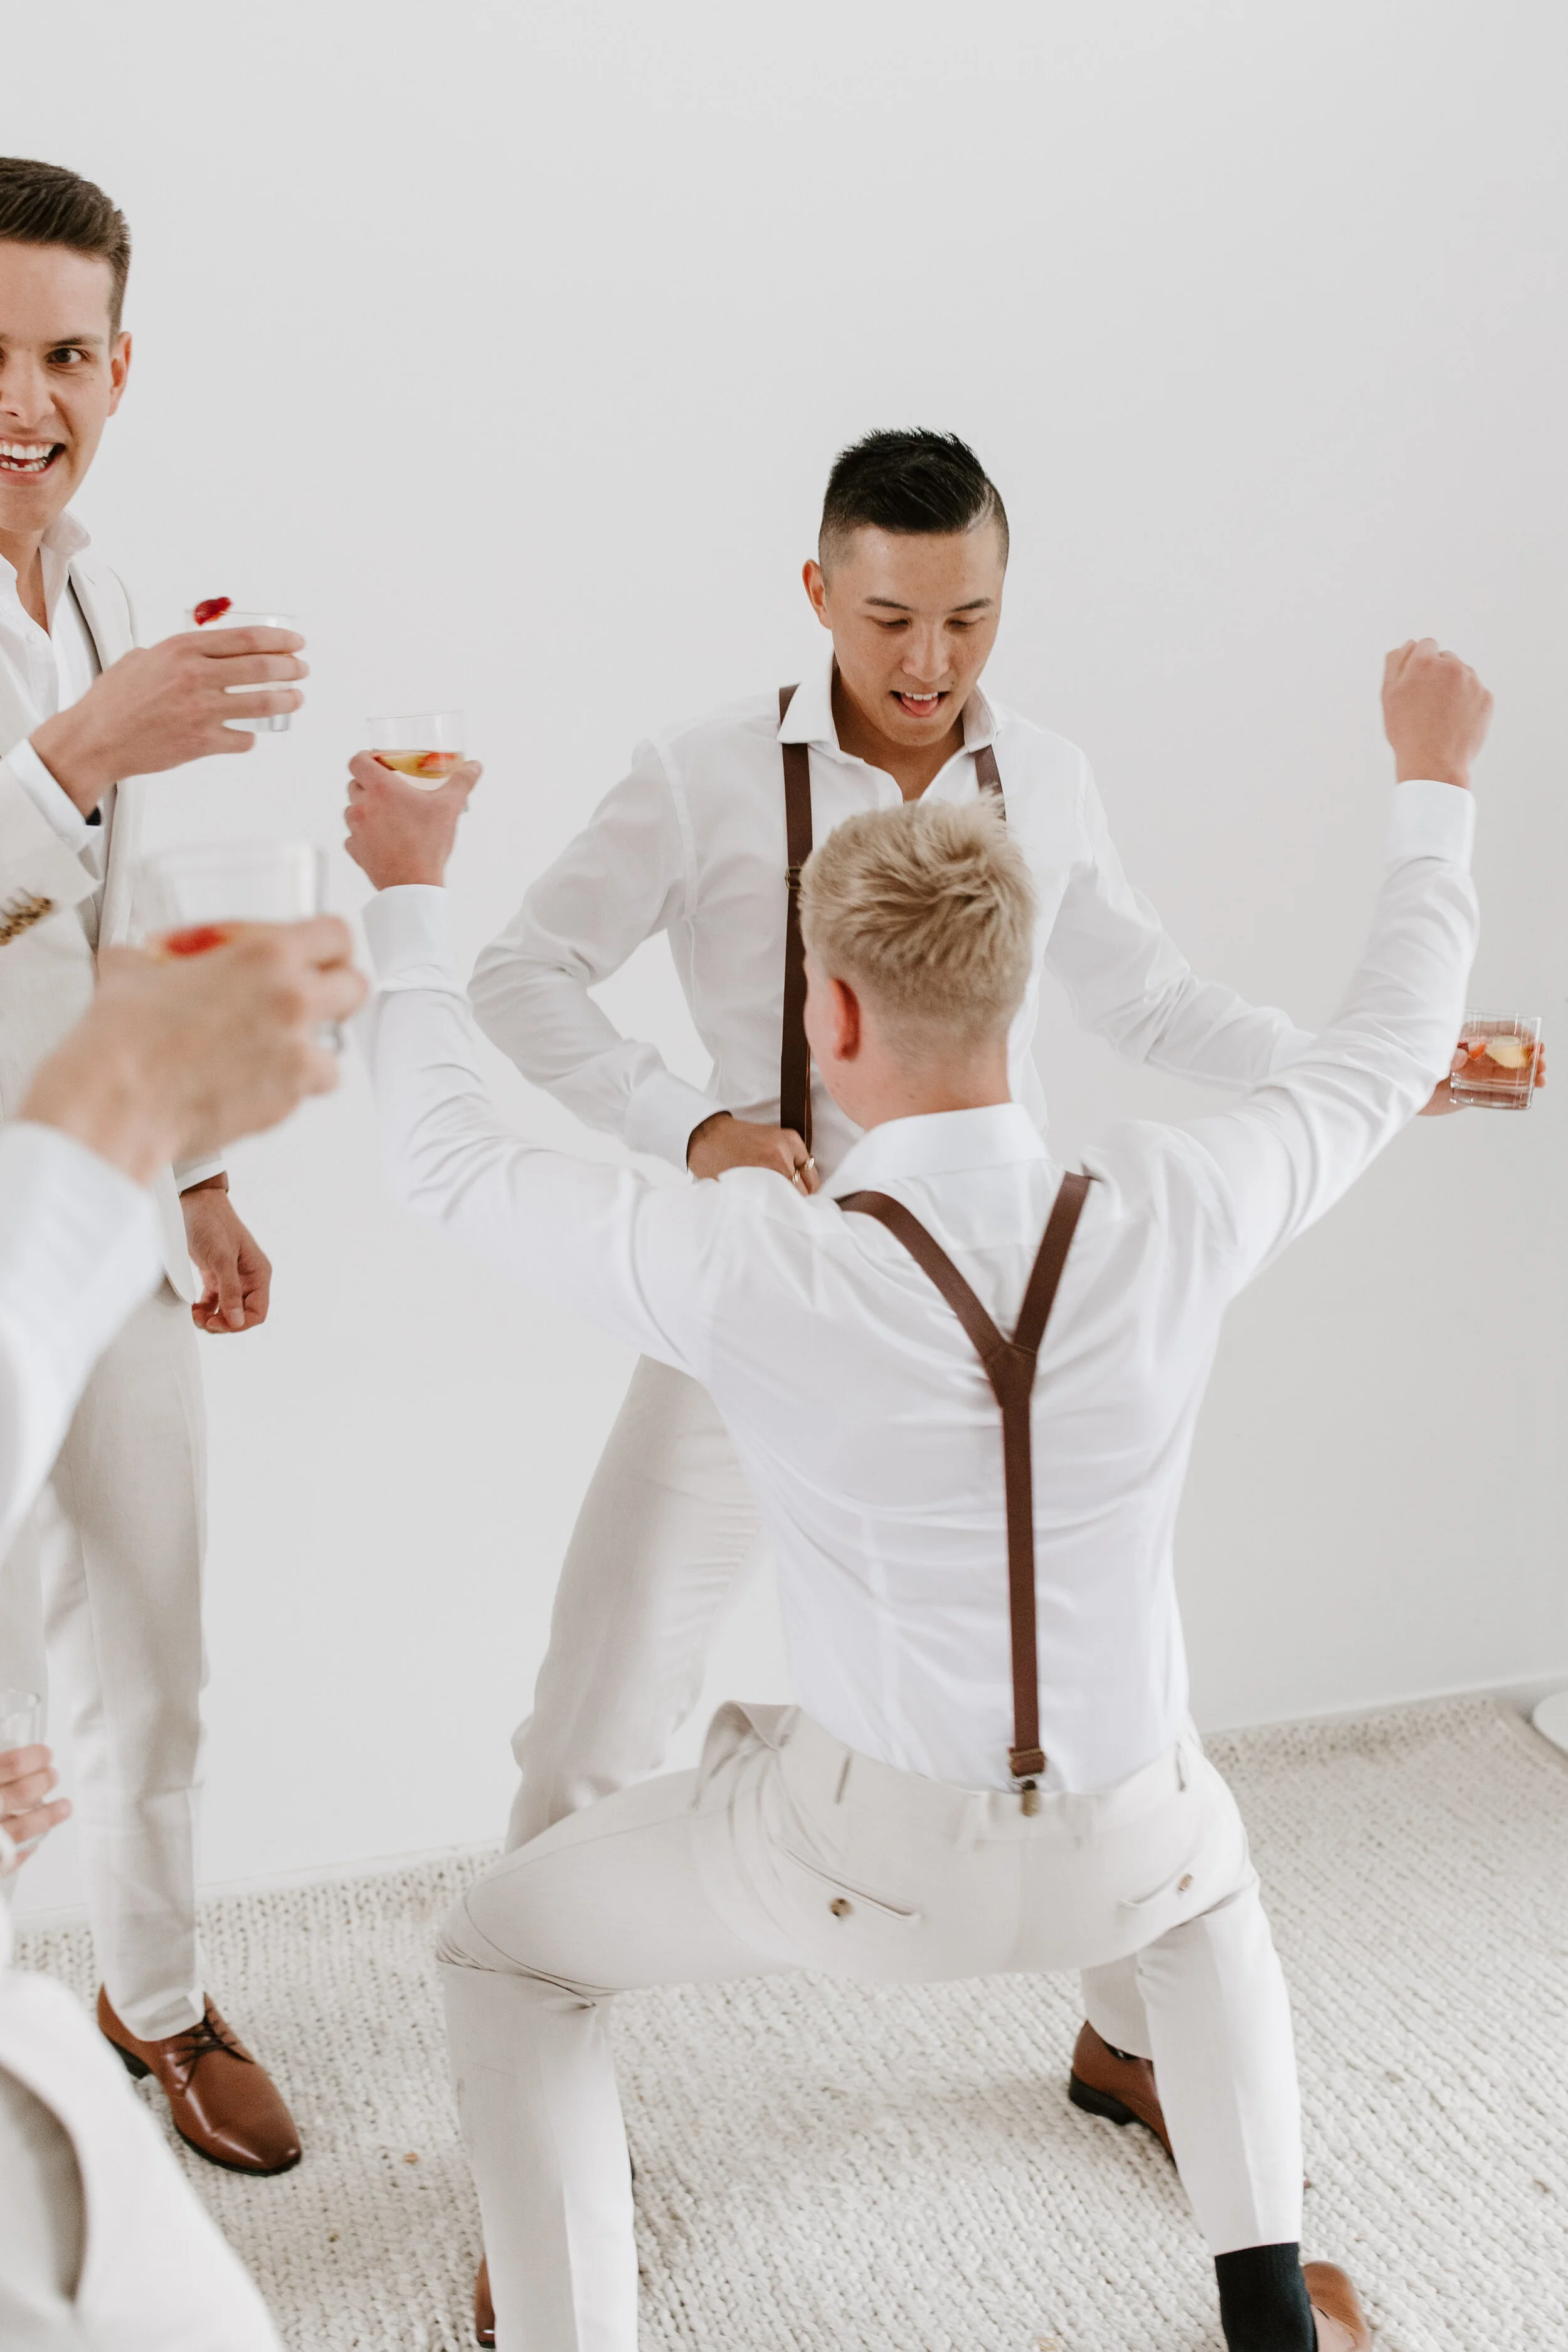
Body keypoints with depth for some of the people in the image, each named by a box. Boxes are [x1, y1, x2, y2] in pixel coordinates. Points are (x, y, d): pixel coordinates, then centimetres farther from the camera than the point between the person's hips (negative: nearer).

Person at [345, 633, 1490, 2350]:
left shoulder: (751, 1275, -28)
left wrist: (408, 890, 3)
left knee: (507, 1956, 20)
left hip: (873, 1843, -3)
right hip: (1109, 1851, 3)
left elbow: (449, 1163, -11)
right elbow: (1387, 1057, -1)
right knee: (1192, 1871, 41)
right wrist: (1435, 783, 14)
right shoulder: (1170, 1222, -21)